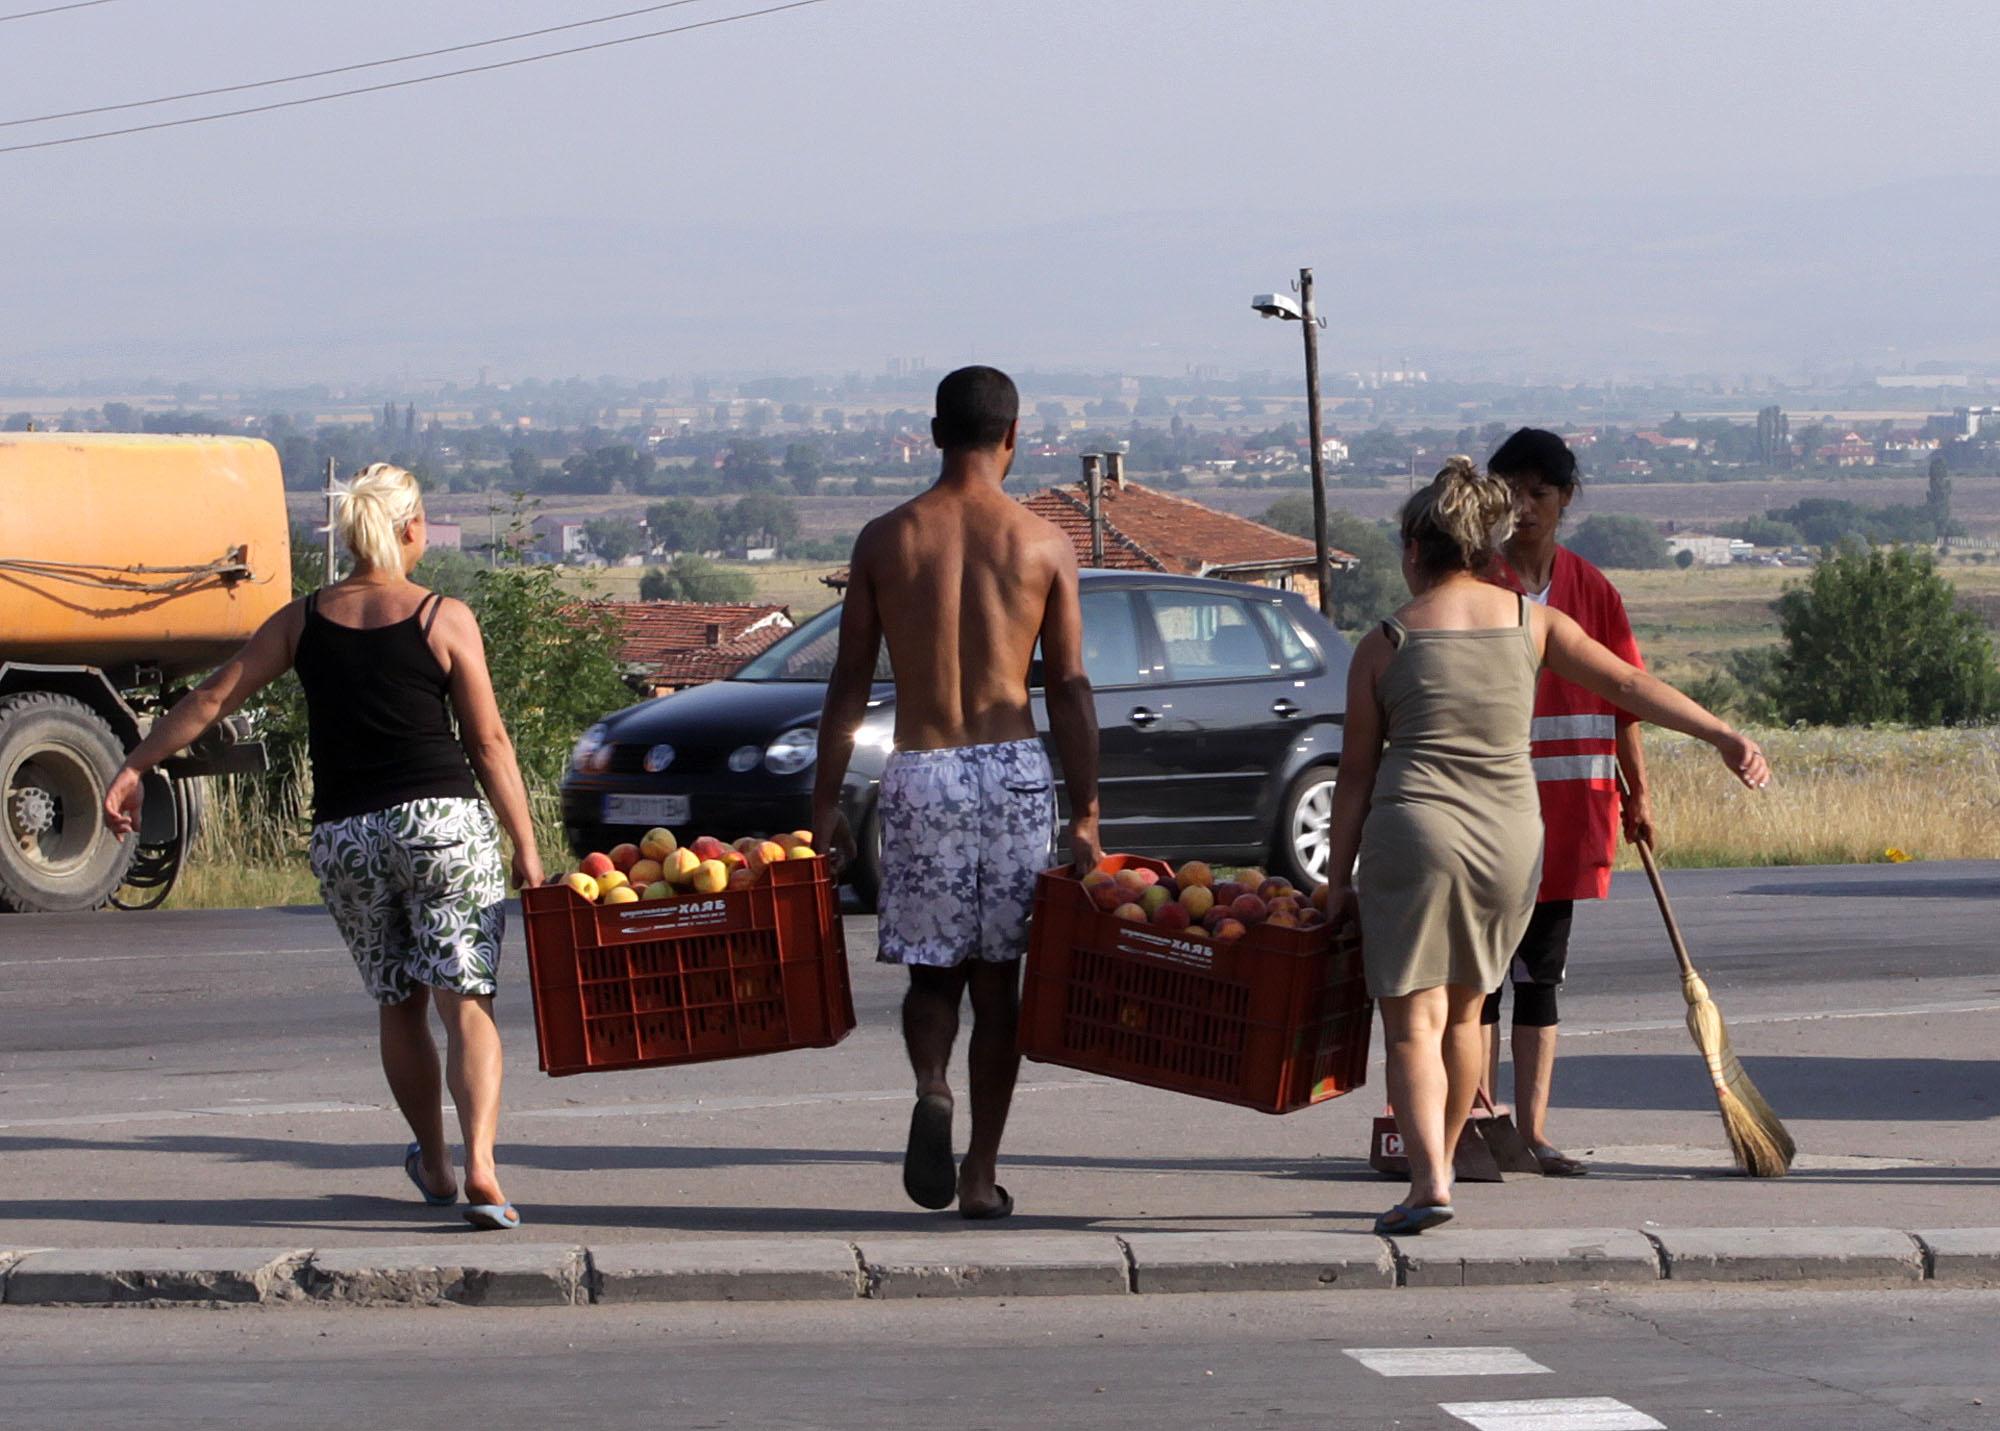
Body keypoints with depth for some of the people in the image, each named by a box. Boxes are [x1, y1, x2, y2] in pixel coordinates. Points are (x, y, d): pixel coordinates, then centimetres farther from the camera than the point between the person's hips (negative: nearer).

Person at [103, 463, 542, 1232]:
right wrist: (525, 846, 4)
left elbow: (211, 697, 6)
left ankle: (435, 1166, 32)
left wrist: (133, 769, 13)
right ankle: (480, 1168, -23)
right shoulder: (445, 620, -3)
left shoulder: (304, 621, 6)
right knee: (465, 1002, -6)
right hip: (443, 822, -3)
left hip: (344, 836, 3)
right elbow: (490, 743, -2)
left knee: (399, 1005, 18)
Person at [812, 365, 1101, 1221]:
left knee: (932, 970, 12)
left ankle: (931, 1089, -19)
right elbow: (1069, 689, -1)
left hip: (920, 774, 0)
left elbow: (850, 682, 2)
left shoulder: (886, 540, 2)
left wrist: (825, 800, 8)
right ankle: (982, 1175, 9)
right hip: (1014, 769, 0)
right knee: (998, 978, 9)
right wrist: (1084, 812, 3)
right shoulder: (1042, 544, 0)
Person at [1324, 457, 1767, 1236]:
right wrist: (1723, 736, 11)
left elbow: (1357, 770, 3)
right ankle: (1441, 1164, 30)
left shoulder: (1384, 644, 1)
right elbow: (1626, 684, 5)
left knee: (1413, 1019, -4)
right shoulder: (1531, 621, 7)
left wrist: (1339, 879, 9)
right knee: (1462, 1010, 20)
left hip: (1415, 830, -4)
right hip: (1510, 839, 4)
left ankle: (1428, 1181, -22)